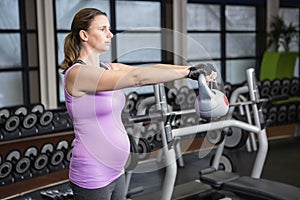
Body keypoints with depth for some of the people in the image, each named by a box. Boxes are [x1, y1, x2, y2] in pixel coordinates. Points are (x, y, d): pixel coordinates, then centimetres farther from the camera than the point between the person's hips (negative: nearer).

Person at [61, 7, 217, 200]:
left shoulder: (108, 69, 8)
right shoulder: (78, 73, -17)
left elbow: (151, 68, -3)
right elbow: (137, 77, -27)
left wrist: (192, 69, -16)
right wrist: (188, 71, -25)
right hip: (91, 177, -8)